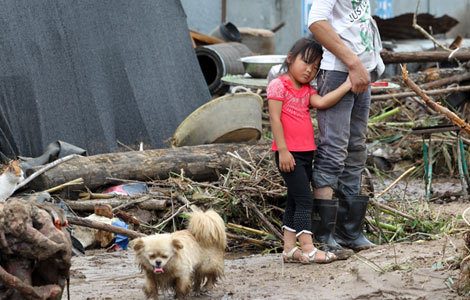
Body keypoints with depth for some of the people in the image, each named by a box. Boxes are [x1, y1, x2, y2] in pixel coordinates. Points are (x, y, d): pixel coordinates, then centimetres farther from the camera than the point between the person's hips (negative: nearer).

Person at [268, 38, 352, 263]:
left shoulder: (307, 90, 16)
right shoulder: (279, 85, -7)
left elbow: (321, 102, -5)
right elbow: (275, 119, -12)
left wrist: (345, 86, -11)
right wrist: (283, 150, -18)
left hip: (306, 153, 8)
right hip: (289, 154, -8)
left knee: (295, 202, 11)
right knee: (304, 200, -12)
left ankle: (289, 248, 15)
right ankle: (308, 249, -13)